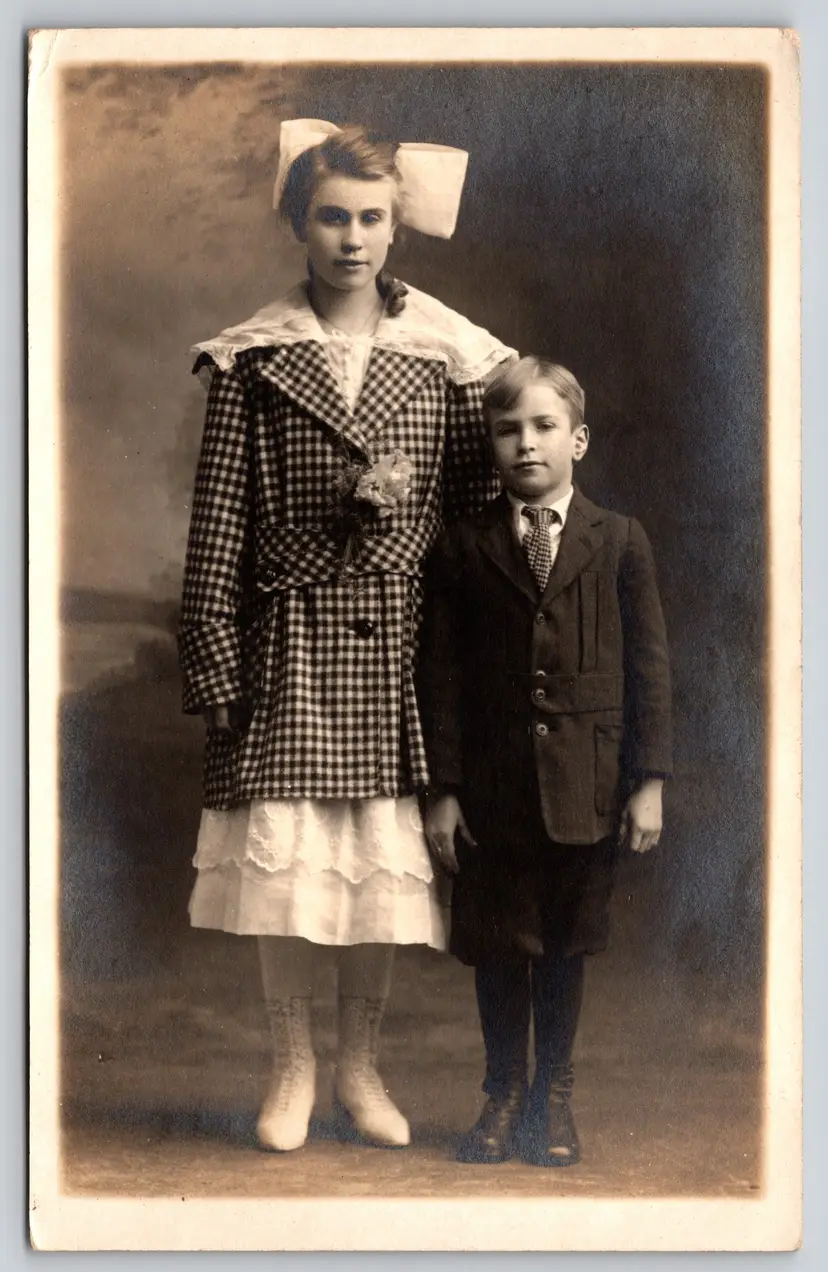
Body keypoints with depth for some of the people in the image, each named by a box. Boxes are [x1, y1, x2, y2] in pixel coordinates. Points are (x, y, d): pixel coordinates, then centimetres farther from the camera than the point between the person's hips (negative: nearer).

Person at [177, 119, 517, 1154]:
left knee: (386, 865, 6)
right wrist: (213, 661, -5)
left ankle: (360, 1067, 24)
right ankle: (293, 1068, 19)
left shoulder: (447, 356, 3)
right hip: (289, 647, -1)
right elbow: (218, 521, -1)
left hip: (400, 645, 1)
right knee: (280, 864, 0)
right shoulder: (251, 359, 0)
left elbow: (480, 506, 5)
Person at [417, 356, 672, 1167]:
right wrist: (442, 788, -2)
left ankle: (553, 1094, 25)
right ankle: (503, 1093, 23)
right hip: (493, 788, 0)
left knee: (566, 946, 9)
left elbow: (648, 667, 2)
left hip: (586, 787, 0)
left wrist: (648, 781, -2)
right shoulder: (462, 550, 1)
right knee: (498, 946, 7)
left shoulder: (619, 543, 2)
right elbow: (441, 676, 2)